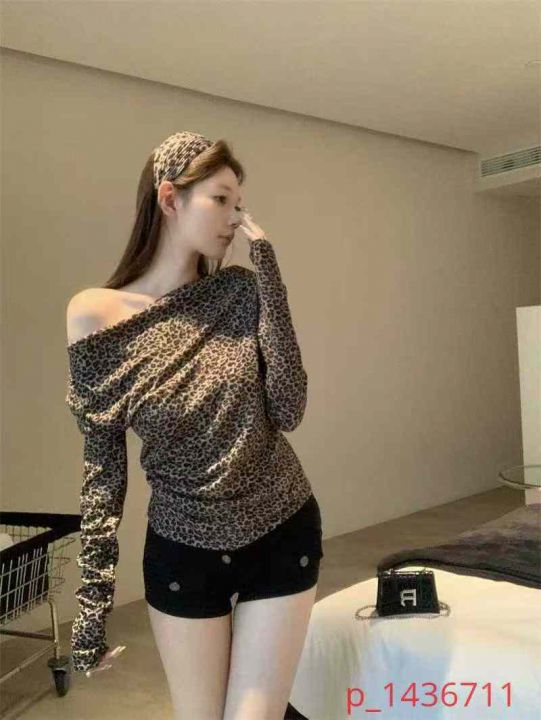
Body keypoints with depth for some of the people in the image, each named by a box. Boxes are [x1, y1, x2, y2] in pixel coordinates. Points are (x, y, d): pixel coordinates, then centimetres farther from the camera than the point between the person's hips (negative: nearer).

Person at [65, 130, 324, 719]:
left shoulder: (242, 290, -7)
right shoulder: (94, 317, -13)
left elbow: (288, 412, -17)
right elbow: (103, 468, -7)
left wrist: (267, 268, -18)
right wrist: (91, 600, -6)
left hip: (283, 536, 1)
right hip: (182, 552, -1)